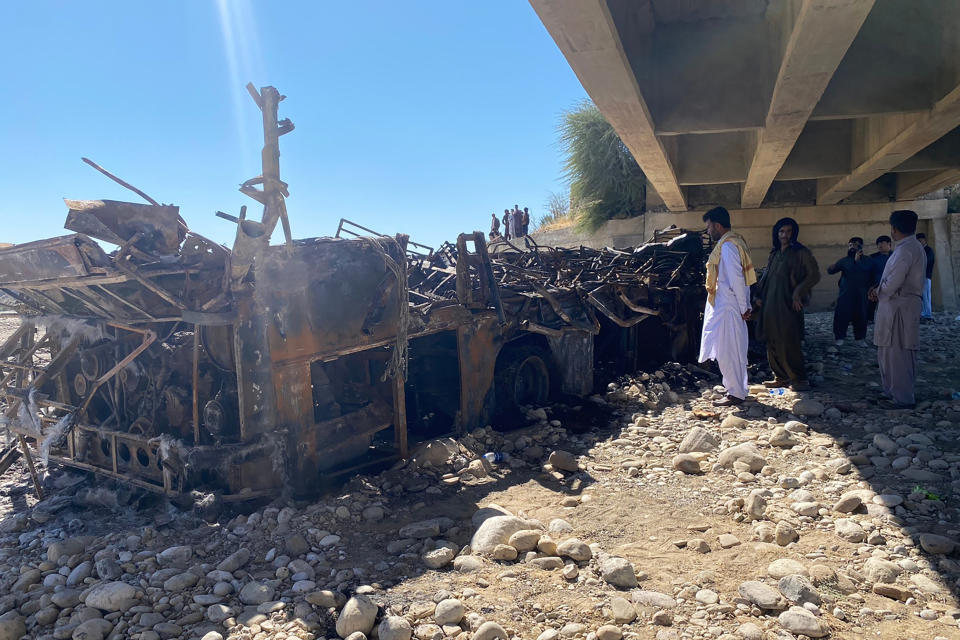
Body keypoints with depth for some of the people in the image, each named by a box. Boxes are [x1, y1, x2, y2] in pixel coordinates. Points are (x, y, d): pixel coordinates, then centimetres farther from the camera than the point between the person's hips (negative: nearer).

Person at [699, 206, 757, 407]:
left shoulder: (727, 246, -16)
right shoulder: (735, 242, 16)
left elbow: (736, 279, -21)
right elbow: (743, 277, 17)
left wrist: (743, 307, -17)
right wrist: (746, 305, 17)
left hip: (728, 307, -10)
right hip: (725, 306, 10)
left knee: (727, 351, -4)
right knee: (734, 350, 15)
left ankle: (736, 394, 2)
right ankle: (737, 389, 23)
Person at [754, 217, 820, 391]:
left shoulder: (801, 253, -3)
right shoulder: (774, 254, 16)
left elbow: (814, 275, -9)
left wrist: (798, 293, -15)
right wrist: (760, 296, 11)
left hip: (788, 305, -6)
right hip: (770, 304, 6)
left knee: (789, 344, -7)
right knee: (773, 343, 8)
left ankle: (799, 379, 3)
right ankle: (781, 377, 17)